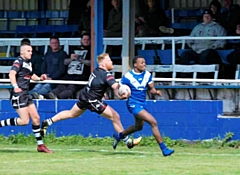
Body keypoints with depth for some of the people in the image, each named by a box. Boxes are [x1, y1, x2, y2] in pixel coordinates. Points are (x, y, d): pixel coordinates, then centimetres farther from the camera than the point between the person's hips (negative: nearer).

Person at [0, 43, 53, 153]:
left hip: (26, 95, 9)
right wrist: (15, 86, -39)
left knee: (36, 118, 6)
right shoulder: (19, 61, -10)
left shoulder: (29, 63, 18)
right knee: (24, 121, -14)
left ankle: (40, 145, 12)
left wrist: (39, 78, 15)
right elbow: (12, 74, -25)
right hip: (19, 95, -9)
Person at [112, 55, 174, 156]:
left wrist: (155, 92, -13)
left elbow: (151, 89, 9)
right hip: (134, 104, -8)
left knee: (138, 127, 27)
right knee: (153, 122, -20)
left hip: (142, 104, 8)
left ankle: (119, 136, 51)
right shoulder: (127, 77, -14)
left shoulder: (147, 75, 1)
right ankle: (163, 148, -17)